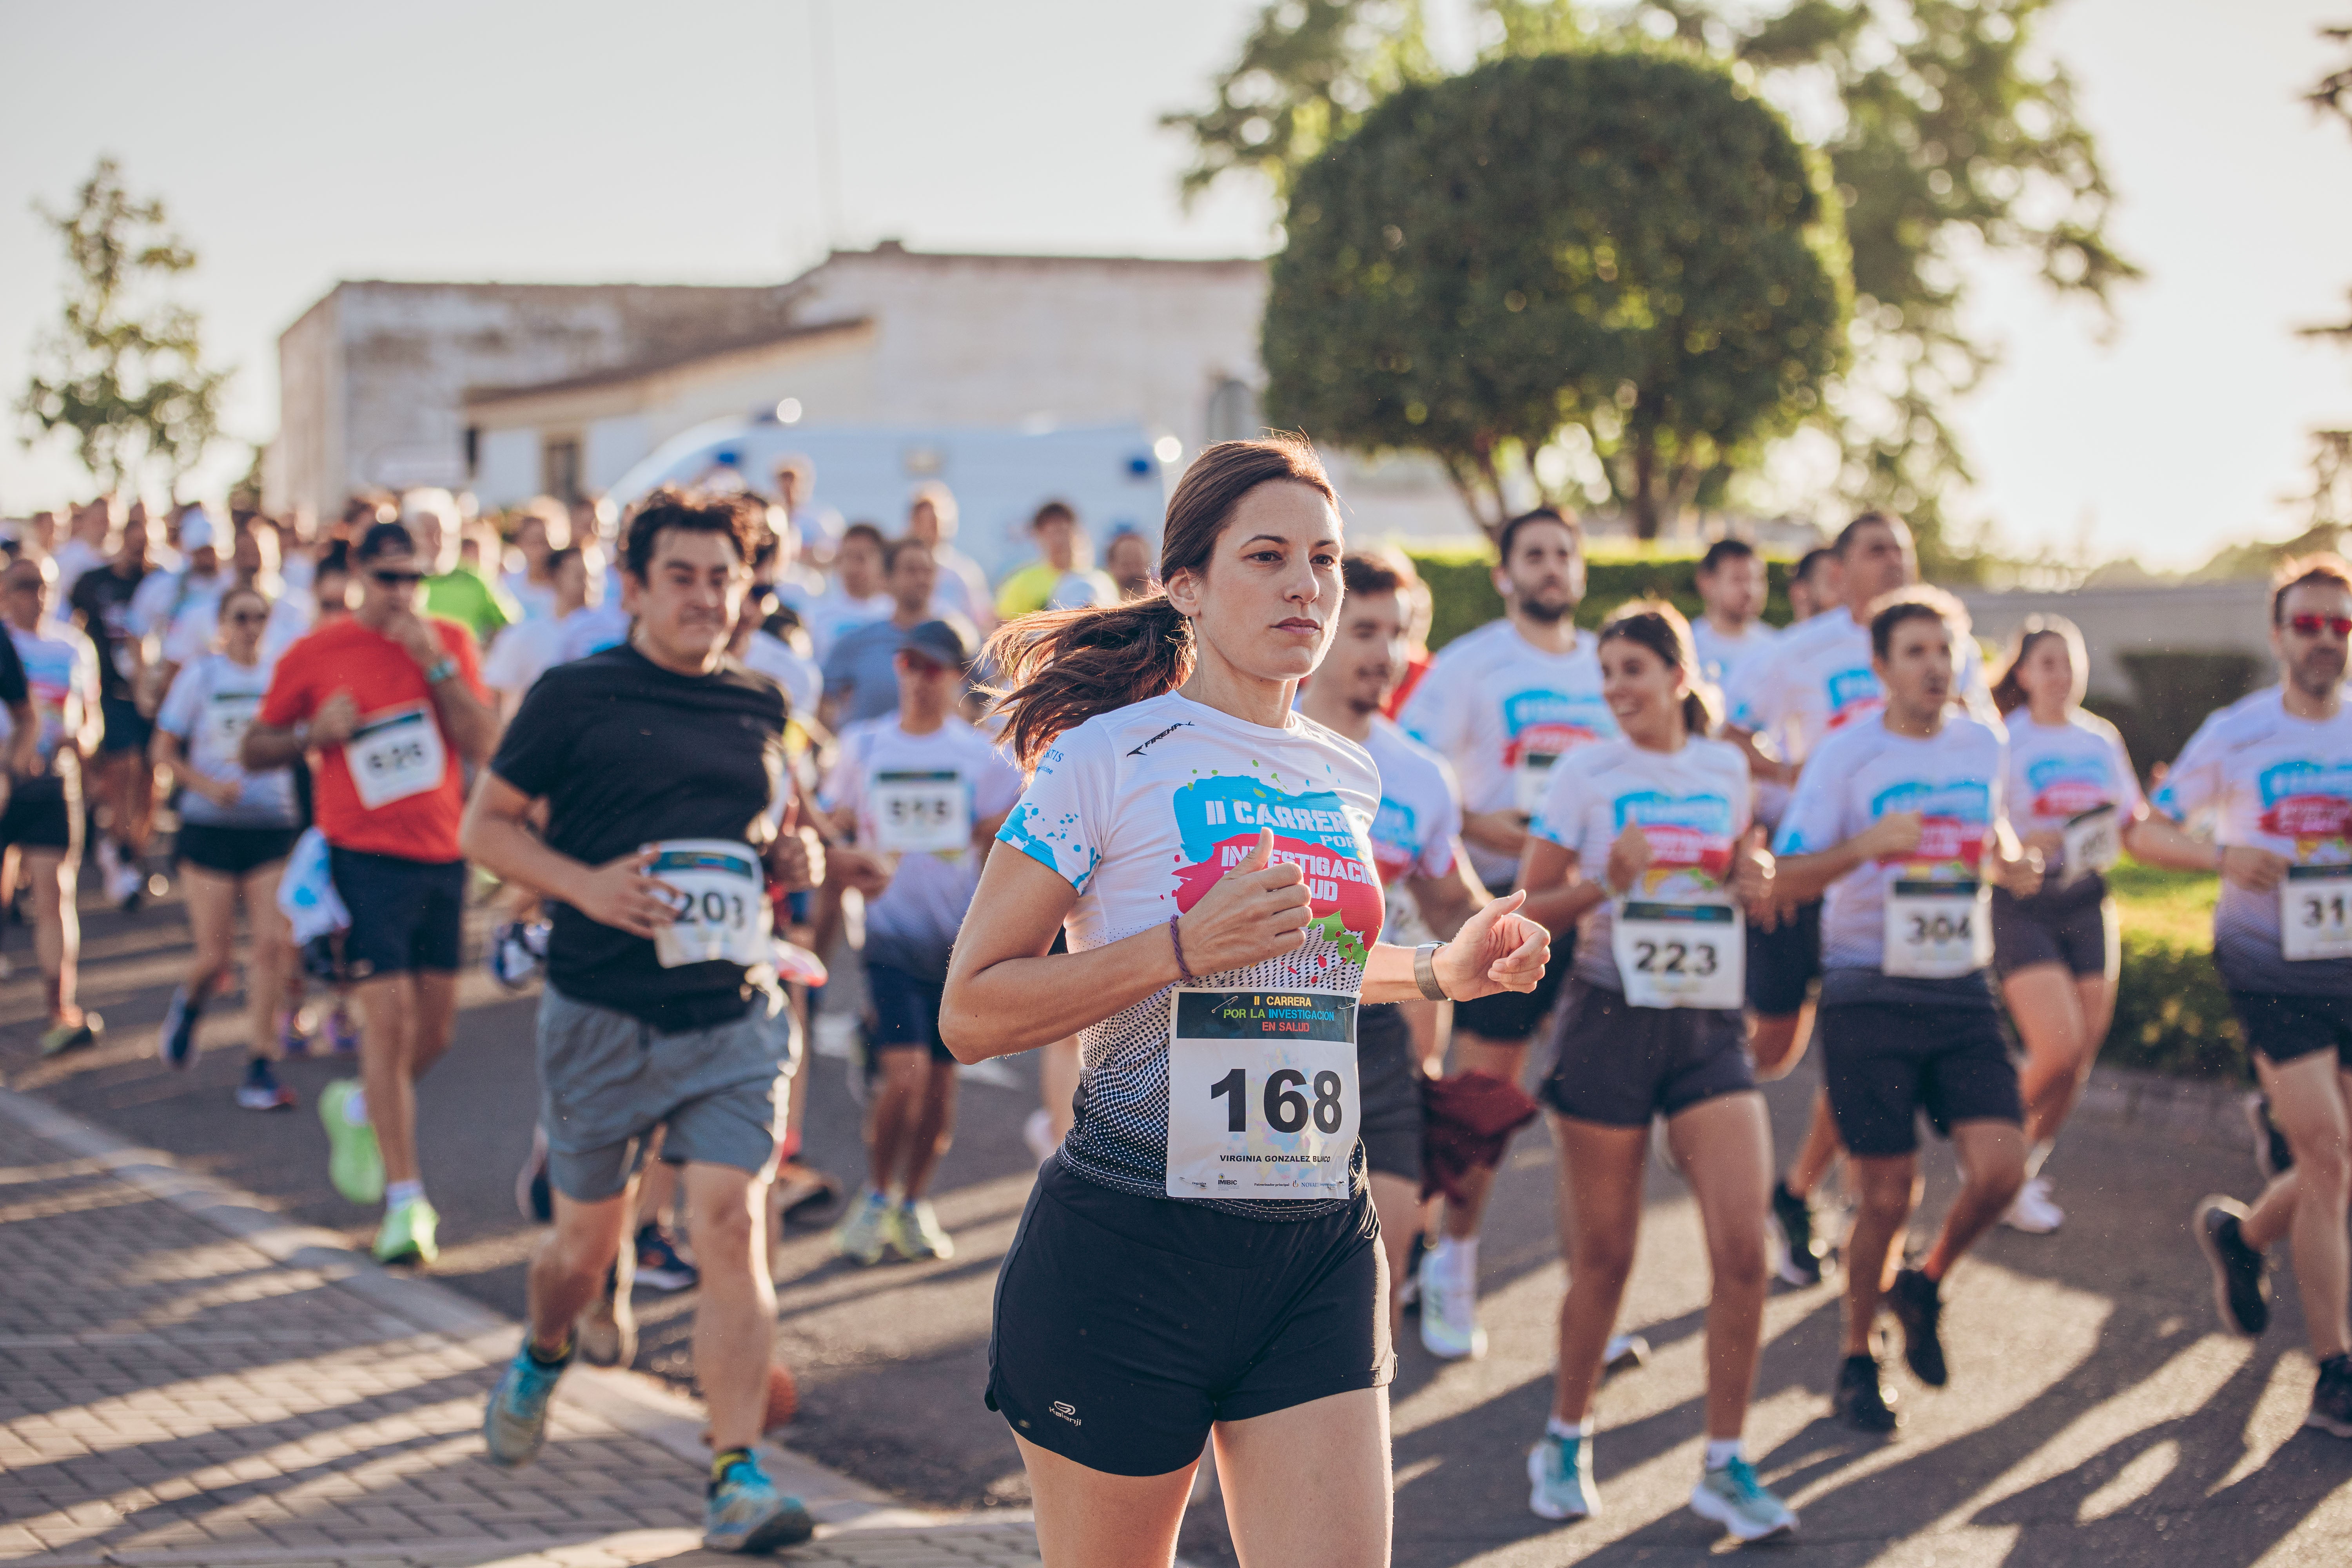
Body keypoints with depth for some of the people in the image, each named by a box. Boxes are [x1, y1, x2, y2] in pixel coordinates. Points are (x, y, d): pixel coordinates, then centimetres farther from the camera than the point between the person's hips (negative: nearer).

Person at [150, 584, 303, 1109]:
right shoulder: (199, 675, 0)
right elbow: (164, 752, 1)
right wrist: (207, 785, -14)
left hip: (272, 826, 1)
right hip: (210, 827, -1)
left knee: (273, 944, -9)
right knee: (214, 956, -1)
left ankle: (262, 1068, -1)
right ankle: (189, 1004, 35)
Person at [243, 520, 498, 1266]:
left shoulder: (451, 642, 5)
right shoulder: (315, 655, -1)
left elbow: (484, 745, -6)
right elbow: (252, 751, 6)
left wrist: (436, 664, -14)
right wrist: (314, 732, -12)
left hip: (444, 853, 4)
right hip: (367, 854, -4)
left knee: (436, 1028, 10)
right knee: (389, 1017, -12)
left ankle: (356, 1108, 41)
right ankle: (405, 1200, -8)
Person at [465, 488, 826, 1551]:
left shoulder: (759, 706, 9)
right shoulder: (575, 698, -4)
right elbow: (486, 824, -1)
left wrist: (793, 858, 0)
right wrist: (585, 884, -17)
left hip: (731, 1020, 2)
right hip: (601, 1021, -2)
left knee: (732, 1221, -12)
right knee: (590, 1236, 12)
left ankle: (738, 1477, -9)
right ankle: (541, 1362, 46)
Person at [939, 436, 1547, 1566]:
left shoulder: (1347, 781, 12)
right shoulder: (1105, 760, -7)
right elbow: (971, 1015, -9)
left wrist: (1440, 972, 15)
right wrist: (1182, 946, -18)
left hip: (1320, 1253, 5)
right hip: (1125, 1254, -4)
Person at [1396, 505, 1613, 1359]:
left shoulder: (1609, 668, 12)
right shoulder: (1469, 665, -2)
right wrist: (1475, 826, -21)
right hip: (1503, 901, -4)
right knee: (1485, 1086, -1)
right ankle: (1454, 1265, 15)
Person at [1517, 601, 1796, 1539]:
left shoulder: (1726, 769, 8)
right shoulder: (1585, 774, -2)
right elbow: (1530, 908, -1)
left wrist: (1754, 884, 0)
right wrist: (1605, 884, -18)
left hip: (1710, 1027, 3)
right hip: (1612, 1023, -3)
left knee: (1742, 1245, -8)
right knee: (1603, 1258, 4)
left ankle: (1725, 1468, 4)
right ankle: (1565, 1444, 26)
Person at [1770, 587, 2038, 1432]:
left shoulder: (1984, 744, 7)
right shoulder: (1846, 754, -7)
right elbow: (1787, 880, -9)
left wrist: (2011, 863, 1)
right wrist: (1868, 844, -26)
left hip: (1962, 990, 4)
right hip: (1869, 997, -4)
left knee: (2000, 1168, -11)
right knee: (1889, 1195, -2)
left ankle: (1925, 1284, 19)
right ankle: (1858, 1360, 20)